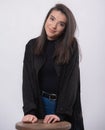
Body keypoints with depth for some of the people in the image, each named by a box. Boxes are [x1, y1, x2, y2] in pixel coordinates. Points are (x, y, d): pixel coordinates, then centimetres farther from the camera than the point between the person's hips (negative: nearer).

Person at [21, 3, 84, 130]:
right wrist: (30, 111, -18)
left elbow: (70, 80, -13)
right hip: (40, 103, 2)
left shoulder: (71, 45, -9)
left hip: (66, 105, -2)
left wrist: (60, 112, -21)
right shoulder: (32, 45, -2)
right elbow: (28, 79, -7)